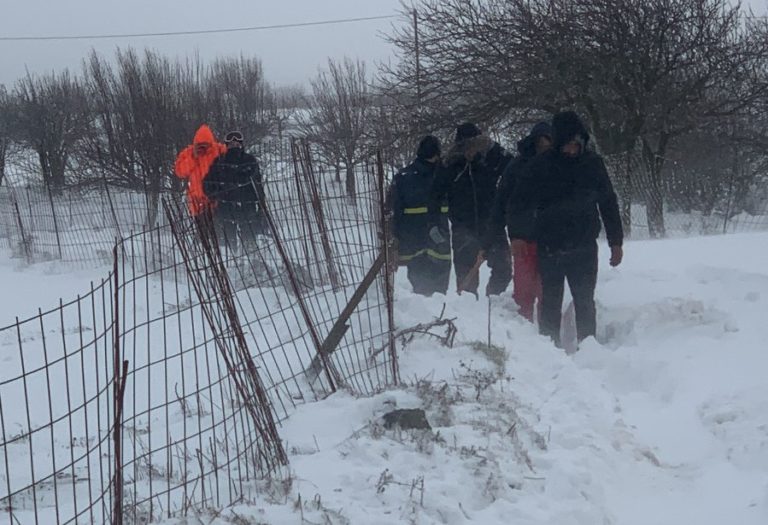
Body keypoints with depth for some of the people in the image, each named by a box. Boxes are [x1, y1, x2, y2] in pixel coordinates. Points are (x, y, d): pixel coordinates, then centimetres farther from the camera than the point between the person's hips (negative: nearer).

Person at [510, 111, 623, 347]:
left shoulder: (592, 163, 2)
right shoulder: (541, 165, -4)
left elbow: (608, 202, 9)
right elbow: (520, 202, 1)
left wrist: (616, 241, 8)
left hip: (584, 246, 1)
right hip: (550, 246, -1)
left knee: (585, 301, 4)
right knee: (551, 302, 6)